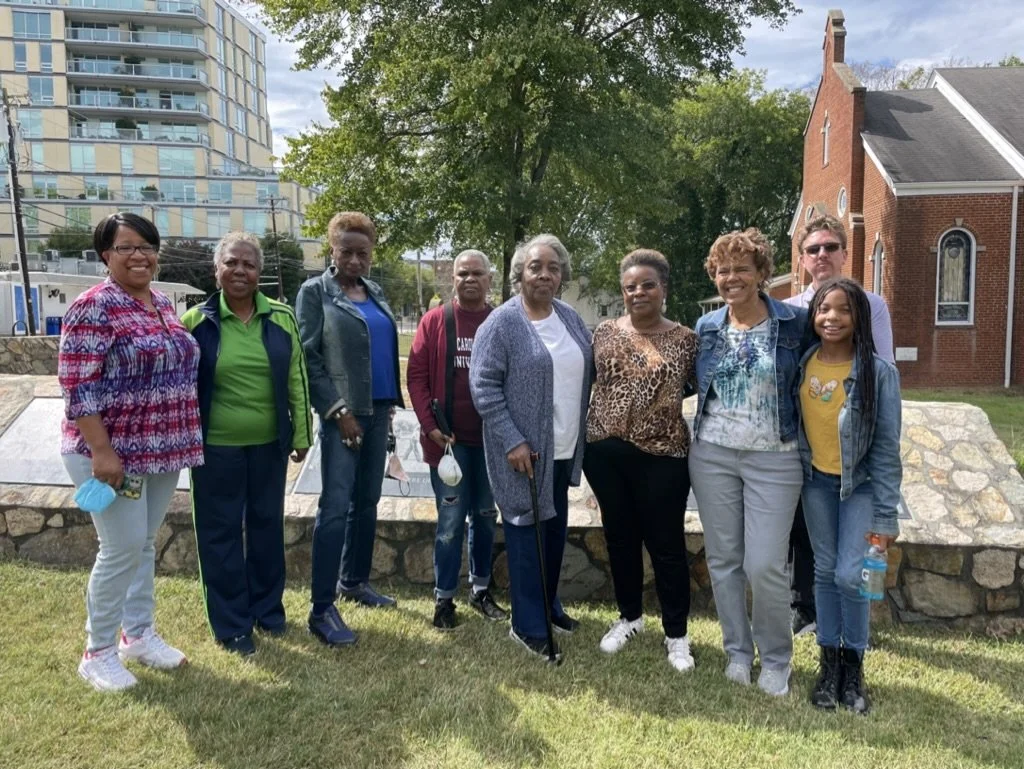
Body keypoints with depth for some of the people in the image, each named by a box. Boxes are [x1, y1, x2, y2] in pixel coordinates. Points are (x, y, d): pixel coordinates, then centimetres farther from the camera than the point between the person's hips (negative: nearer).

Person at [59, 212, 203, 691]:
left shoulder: (163, 304, 9)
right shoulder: (93, 307, -14)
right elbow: (77, 387, -18)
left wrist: (183, 439, 16)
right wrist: (101, 451, -22)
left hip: (163, 449, 7)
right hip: (114, 450, -7)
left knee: (144, 544, 16)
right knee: (122, 549, -2)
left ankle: (139, 635, 31)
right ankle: (97, 652, 17)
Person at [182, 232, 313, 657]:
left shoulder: (281, 317, 0)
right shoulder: (196, 320, -4)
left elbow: (297, 380, 4)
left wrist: (301, 434, 3)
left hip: (269, 443, 2)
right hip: (216, 446, -2)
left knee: (267, 524, 15)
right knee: (221, 531, 7)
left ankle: (268, 608, 33)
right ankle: (231, 624, 21)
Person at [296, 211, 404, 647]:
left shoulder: (375, 292, 13)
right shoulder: (315, 292, -3)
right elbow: (308, 356, -8)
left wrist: (391, 403, 10)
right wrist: (338, 410, -14)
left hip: (378, 410, 6)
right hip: (342, 412, -6)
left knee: (367, 502, 14)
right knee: (336, 507, -7)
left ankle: (354, 581, 29)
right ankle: (322, 610, -1)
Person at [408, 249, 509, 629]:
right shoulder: (434, 321, -2)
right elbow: (416, 376, -3)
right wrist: (430, 425, -10)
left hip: (492, 438, 2)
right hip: (449, 438, -2)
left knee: (486, 516, 14)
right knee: (451, 520, 3)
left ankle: (481, 590, 30)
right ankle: (444, 598, 17)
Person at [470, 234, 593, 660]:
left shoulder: (571, 318, 7)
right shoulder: (502, 323, -12)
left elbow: (590, 371, 17)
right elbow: (483, 385, -15)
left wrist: (586, 432, 10)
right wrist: (512, 440, -19)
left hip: (565, 449, 7)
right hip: (523, 450, -6)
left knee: (555, 530, 17)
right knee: (527, 532, 2)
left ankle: (549, 605, 35)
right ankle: (528, 625, 15)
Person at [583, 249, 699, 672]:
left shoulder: (684, 340, -3)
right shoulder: (604, 332, 4)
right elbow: (588, 382, 11)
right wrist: (585, 434, 7)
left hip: (661, 455, -3)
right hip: (605, 451, 3)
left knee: (666, 543, 6)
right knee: (620, 537, 16)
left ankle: (676, 634, 24)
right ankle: (629, 616, 37)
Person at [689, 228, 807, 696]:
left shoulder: (794, 322, -4)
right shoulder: (706, 328, 5)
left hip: (774, 459, -3)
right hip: (712, 455, 3)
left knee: (765, 566, -4)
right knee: (723, 560, 10)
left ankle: (776, 658, 20)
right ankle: (737, 650, 29)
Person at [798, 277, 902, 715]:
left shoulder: (878, 372, -17)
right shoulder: (802, 364, -7)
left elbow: (886, 446, -14)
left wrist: (885, 515, -15)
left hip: (860, 482, -3)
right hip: (816, 480, 3)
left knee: (849, 575, -8)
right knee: (825, 571, 11)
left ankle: (854, 662, 16)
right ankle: (830, 660, 25)